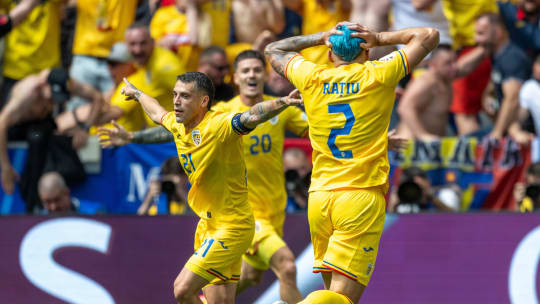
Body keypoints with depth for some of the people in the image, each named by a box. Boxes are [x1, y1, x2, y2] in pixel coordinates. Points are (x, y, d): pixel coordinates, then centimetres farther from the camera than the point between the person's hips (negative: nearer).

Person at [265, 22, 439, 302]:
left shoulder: (312, 78, 7)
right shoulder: (378, 76, -1)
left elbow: (273, 50, 27)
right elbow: (429, 36, 9)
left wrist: (320, 37, 21)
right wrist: (380, 38, 12)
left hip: (319, 197, 4)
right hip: (362, 196, -4)